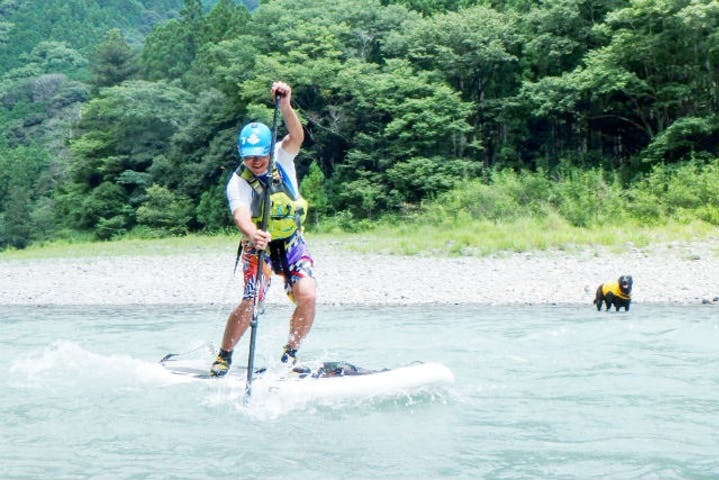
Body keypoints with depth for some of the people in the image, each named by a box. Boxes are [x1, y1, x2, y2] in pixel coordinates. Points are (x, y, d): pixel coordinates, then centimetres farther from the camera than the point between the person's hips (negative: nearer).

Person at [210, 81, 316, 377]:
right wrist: (252, 235, -59)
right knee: (250, 305, -16)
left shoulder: (282, 159, -8)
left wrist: (286, 106, -46)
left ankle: (290, 353, 4)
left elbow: (296, 136, -28)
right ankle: (224, 355, 9)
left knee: (307, 297, -18)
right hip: (259, 248, -2)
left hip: (293, 243, 2)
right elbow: (241, 214, -36)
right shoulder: (238, 182, -18)